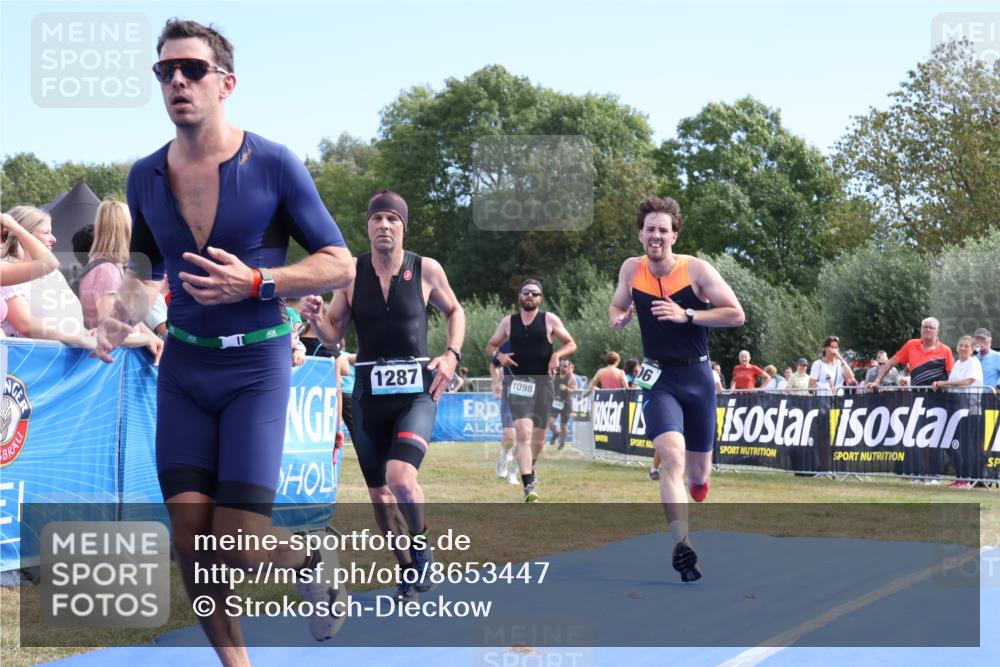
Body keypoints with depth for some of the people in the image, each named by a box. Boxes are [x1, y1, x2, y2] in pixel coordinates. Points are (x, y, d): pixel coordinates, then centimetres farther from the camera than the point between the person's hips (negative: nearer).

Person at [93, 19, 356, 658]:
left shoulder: (274, 165, -9)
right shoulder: (146, 176, 4)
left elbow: (340, 266, -6)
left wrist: (255, 282, -20)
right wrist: (124, 315, -3)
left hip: (257, 365, -4)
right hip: (183, 367, 4)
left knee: (239, 544, -11)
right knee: (190, 539, -1)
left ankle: (315, 560, 24)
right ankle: (235, 662, 21)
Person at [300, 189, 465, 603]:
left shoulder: (426, 270, -2)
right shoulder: (350, 273, 2)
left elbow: (454, 311, 15)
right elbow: (332, 336, 7)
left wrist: (452, 355, 0)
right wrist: (315, 318, -15)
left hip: (416, 393, -3)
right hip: (368, 394, 3)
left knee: (401, 478, -25)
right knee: (379, 494, 9)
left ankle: (421, 543, 5)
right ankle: (410, 571, 29)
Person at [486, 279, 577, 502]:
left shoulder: (549, 320, 4)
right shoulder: (508, 322, 8)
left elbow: (571, 344, 8)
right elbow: (491, 345, 19)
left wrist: (557, 354, -12)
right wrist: (498, 354, -4)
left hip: (543, 381, 1)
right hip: (519, 381, -1)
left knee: (539, 435, 12)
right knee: (523, 433, -18)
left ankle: (530, 467, 43)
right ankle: (529, 486, -21)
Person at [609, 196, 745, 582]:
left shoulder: (696, 269, -9)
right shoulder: (631, 269, -1)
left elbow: (736, 315, -9)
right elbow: (618, 308, 17)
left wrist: (686, 315, -19)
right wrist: (618, 318, -8)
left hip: (697, 376, 0)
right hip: (659, 378, 0)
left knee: (698, 471, 10)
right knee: (672, 456, -23)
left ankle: (698, 483, 49)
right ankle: (682, 546, -24)